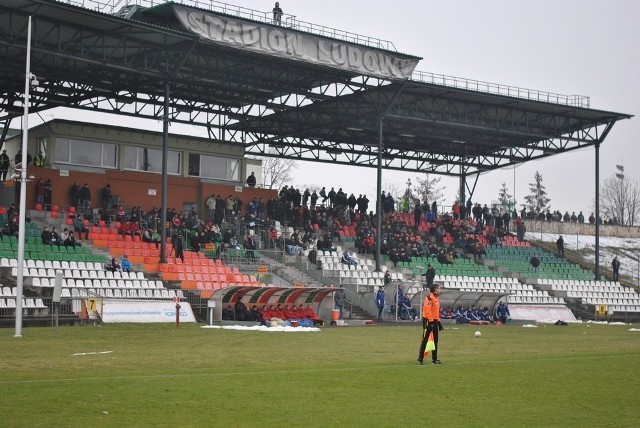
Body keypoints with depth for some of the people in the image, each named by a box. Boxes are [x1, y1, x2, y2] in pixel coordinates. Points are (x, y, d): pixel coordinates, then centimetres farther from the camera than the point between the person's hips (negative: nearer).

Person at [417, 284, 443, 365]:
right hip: (428, 321, -9)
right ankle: (420, 359, -2)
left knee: (435, 341, 12)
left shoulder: (437, 298, 14)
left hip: (435, 321, 9)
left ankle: (434, 358, 20)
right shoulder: (429, 298, -15)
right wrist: (430, 321, -24)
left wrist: (439, 322, 17)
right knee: (425, 340, -6)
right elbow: (427, 310, -22)